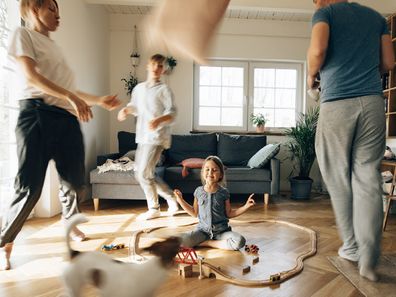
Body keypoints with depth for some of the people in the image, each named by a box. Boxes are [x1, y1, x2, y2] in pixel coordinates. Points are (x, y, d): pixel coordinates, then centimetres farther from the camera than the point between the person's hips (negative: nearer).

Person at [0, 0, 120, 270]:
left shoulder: (54, 46, 28)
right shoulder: (24, 35, 7)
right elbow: (30, 76, -10)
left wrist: (99, 100, 24)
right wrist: (72, 97, -21)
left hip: (67, 119, 7)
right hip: (38, 115, -7)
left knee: (75, 181, 8)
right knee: (30, 185, -7)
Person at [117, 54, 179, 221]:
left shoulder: (164, 90, -3)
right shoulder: (139, 88, 16)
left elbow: (172, 113, -12)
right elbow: (134, 106, 30)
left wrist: (158, 120, -30)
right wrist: (125, 110, 10)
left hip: (157, 137, -7)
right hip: (143, 137, 8)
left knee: (144, 173, -9)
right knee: (140, 173, 9)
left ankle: (154, 209, 12)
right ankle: (172, 198, 21)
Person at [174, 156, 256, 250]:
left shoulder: (224, 192, -2)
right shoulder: (198, 191, 2)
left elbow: (229, 213, 6)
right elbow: (195, 213, 11)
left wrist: (246, 206, -3)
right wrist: (180, 200, 8)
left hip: (221, 231, 0)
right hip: (203, 230, 0)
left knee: (239, 241, -28)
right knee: (182, 241, -26)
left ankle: (207, 243, -10)